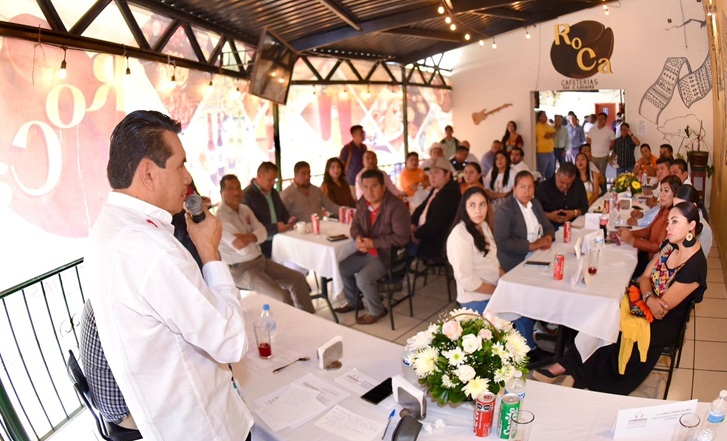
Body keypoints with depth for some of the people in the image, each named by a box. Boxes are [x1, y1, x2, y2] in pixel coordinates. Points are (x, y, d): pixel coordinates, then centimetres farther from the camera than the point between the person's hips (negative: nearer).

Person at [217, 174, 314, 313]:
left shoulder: (245, 209, 9)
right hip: (241, 270, -8)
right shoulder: (220, 217, -17)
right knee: (282, 297, -23)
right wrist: (254, 237, -5)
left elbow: (263, 233, -2)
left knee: (298, 278, 2)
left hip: (260, 260, 8)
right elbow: (243, 249, -24)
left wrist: (250, 237, -24)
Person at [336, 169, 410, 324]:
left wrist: (373, 243, -26)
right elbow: (355, 225, 10)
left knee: (363, 278, -24)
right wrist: (358, 238, -15)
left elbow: (401, 238, -26)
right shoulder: (362, 203, -1)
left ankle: (376, 311, 4)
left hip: (388, 254, -8)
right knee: (341, 267, 6)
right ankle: (352, 301, 30)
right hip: (367, 251, 8)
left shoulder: (396, 207, -24)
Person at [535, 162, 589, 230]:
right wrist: (549, 216, -22)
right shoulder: (543, 188, -8)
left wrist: (575, 213, -8)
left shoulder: (579, 185, 6)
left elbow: (584, 206, 13)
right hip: (550, 227, -4)